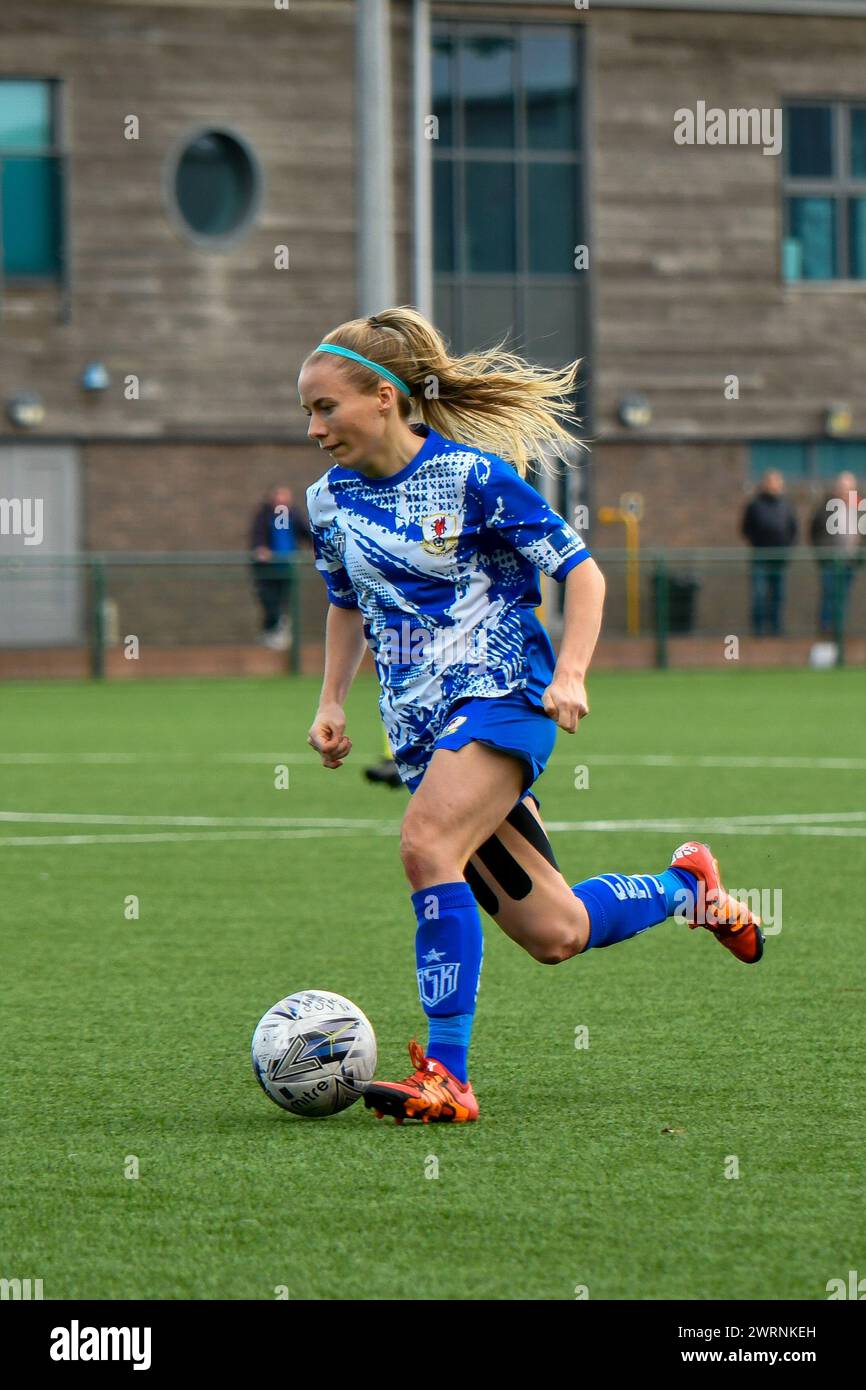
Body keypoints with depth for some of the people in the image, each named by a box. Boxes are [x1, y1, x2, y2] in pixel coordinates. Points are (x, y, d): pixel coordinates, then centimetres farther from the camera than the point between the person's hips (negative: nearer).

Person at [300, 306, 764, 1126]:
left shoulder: (471, 474, -9)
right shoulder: (331, 499, 8)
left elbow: (580, 570, -6)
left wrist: (569, 674, -19)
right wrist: (331, 702, 14)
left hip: (502, 695, -6)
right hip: (421, 725, 6)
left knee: (426, 844, -32)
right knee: (554, 936, 2)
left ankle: (446, 1074, -29)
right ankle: (686, 886, 32)